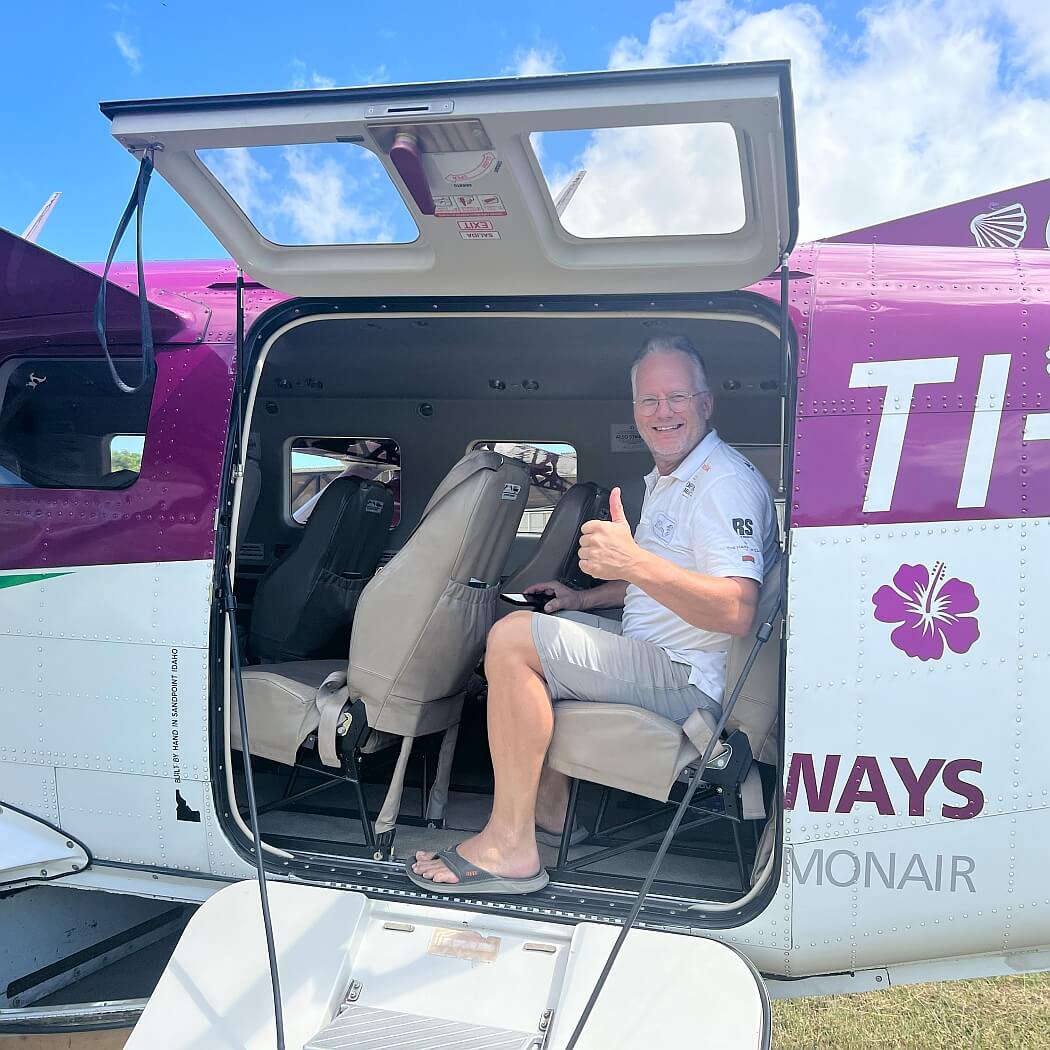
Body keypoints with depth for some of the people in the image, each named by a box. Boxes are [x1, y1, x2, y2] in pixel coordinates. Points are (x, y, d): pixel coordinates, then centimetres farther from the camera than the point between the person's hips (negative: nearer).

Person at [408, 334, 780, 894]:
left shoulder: (727, 484, -17)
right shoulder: (666, 479, 16)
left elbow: (737, 611, -30)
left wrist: (634, 562, -41)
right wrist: (586, 599, 20)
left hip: (689, 680, -11)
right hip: (654, 652, 11)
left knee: (512, 640, -21)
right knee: (520, 630, 20)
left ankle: (509, 846, -17)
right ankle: (550, 806, 17)